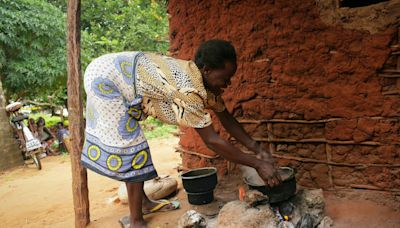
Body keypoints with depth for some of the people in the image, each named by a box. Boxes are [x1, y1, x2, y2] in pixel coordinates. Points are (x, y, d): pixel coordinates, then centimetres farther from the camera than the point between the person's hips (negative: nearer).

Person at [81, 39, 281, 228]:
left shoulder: (203, 80, -4)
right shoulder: (189, 88, -32)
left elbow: (226, 118, 4)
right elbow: (211, 140, -30)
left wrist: (257, 149, -1)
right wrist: (257, 164, -23)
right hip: (105, 78, -10)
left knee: (128, 143, 15)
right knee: (130, 150, -9)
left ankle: (142, 201, 30)